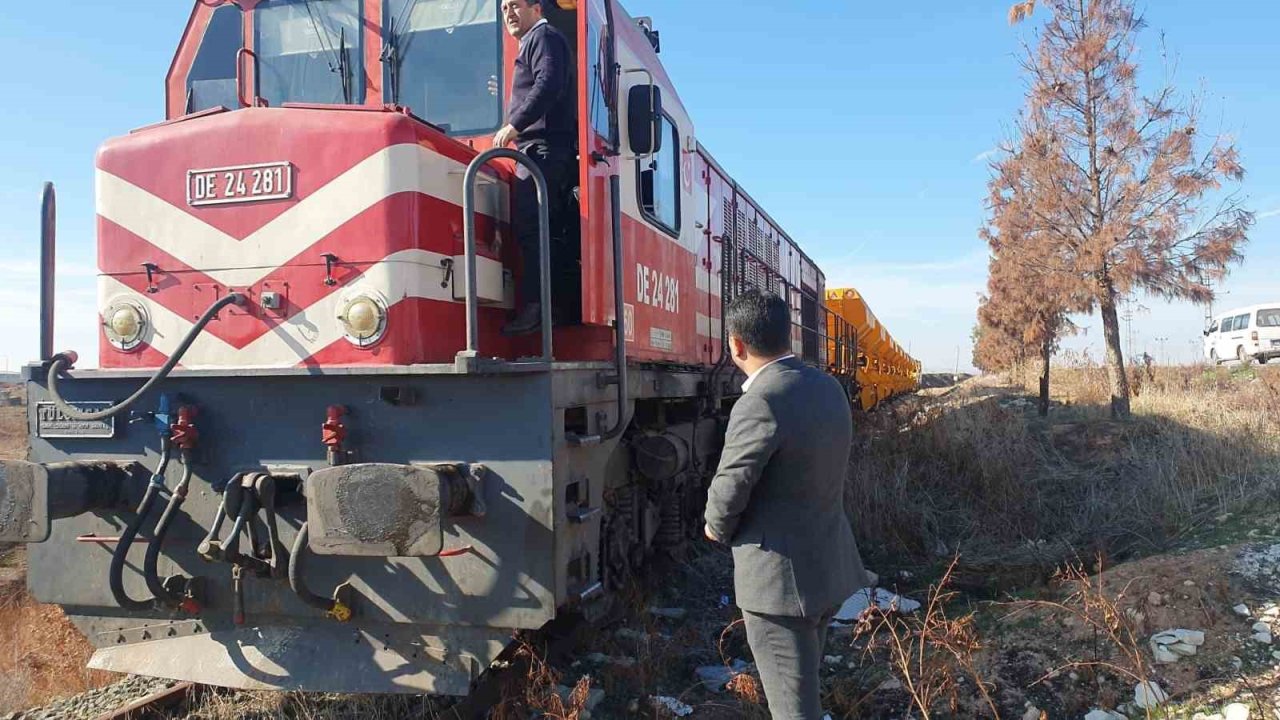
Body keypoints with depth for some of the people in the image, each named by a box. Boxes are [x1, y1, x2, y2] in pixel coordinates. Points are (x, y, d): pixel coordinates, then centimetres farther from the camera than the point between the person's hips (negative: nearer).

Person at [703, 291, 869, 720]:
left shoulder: (760, 404, -24)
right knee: (804, 683, 27)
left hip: (781, 577, -9)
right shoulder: (828, 388, 4)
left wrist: (717, 529, 3)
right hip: (831, 565, 9)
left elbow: (730, 490, -19)